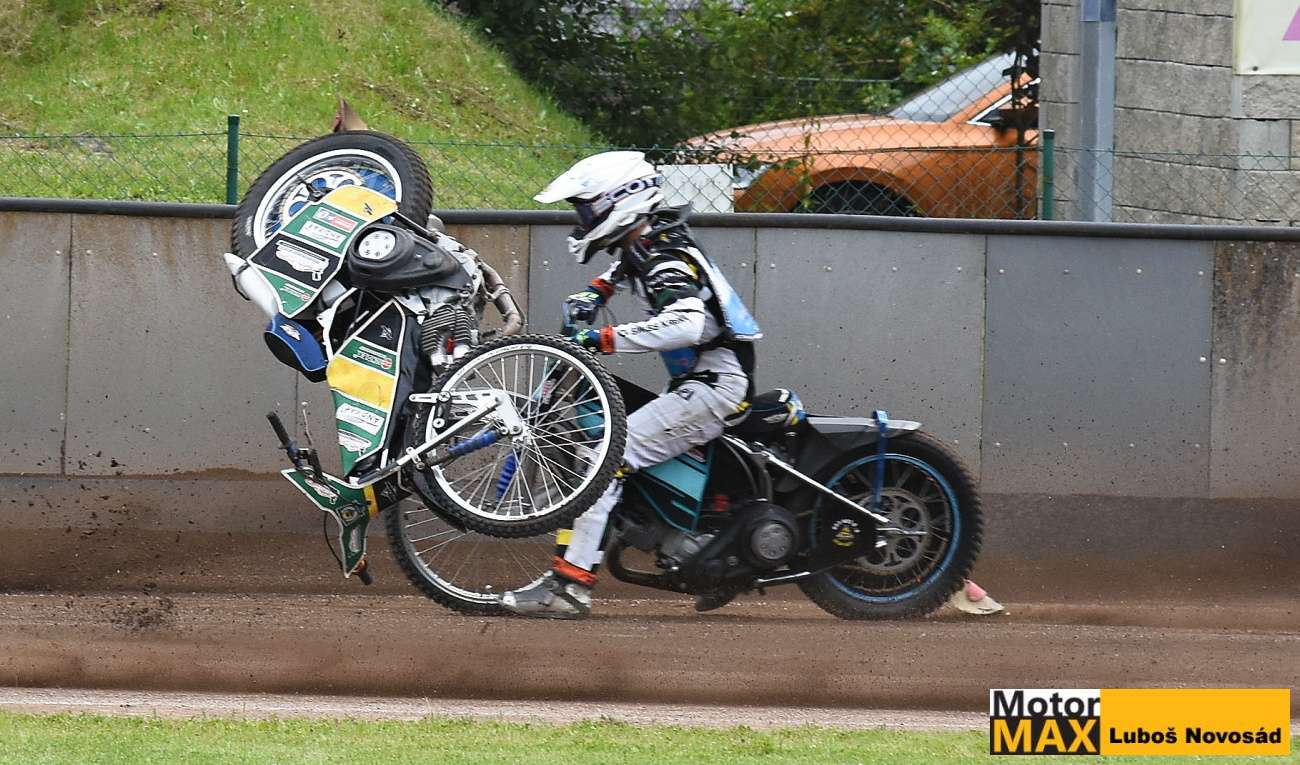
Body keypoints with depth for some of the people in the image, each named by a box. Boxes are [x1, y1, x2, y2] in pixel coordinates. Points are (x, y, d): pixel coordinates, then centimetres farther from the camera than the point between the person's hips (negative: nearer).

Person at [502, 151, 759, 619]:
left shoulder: (664, 261, -18)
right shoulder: (649, 240, 12)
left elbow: (687, 324, -38)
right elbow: (625, 271, 40)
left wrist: (606, 340, -35)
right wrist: (594, 294, 20)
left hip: (714, 385, -11)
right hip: (702, 383, 11)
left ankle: (568, 586, -25)